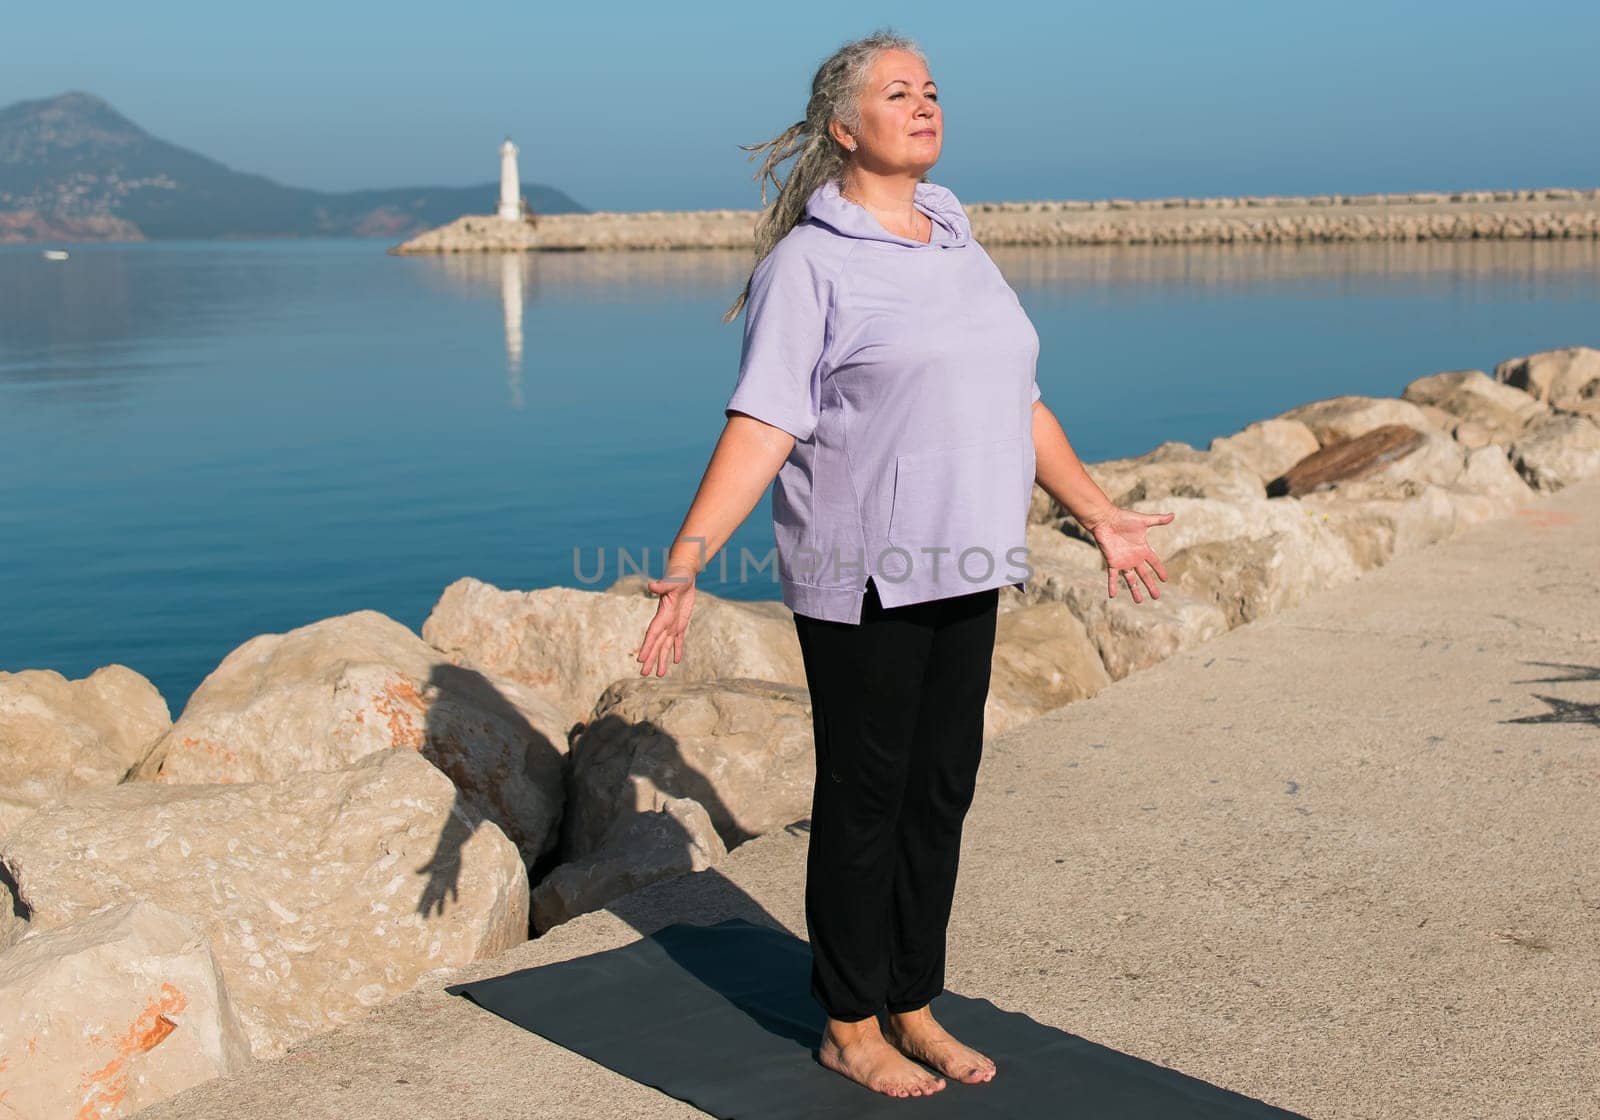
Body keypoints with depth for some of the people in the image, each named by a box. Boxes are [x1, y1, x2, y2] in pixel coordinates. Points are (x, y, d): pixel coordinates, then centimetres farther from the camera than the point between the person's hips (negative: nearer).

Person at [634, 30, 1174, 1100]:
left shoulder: (960, 244, 14)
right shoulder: (809, 263, -8)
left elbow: (1019, 406, 22)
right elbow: (762, 422, -17)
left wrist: (1100, 513, 27)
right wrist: (690, 555, -28)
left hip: (961, 573, 7)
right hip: (860, 580, -7)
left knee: (942, 791, 11)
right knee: (864, 798, 3)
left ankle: (913, 1005, 25)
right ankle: (850, 1026, 17)